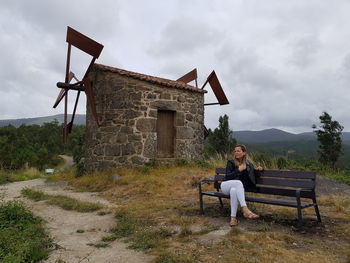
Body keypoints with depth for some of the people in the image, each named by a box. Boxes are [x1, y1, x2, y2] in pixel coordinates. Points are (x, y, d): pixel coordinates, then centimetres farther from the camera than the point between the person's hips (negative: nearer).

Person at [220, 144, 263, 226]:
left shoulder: (248, 165, 10)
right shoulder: (231, 162, -2)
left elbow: (251, 173, 27)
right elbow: (227, 177, -11)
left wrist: (256, 169, 7)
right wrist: (238, 170, -17)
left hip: (236, 188, 2)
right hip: (225, 186, -2)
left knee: (234, 191, -38)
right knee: (238, 182, -37)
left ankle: (233, 217, -39)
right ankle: (245, 210, -48)